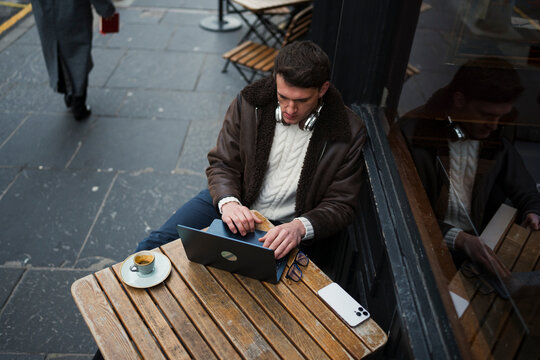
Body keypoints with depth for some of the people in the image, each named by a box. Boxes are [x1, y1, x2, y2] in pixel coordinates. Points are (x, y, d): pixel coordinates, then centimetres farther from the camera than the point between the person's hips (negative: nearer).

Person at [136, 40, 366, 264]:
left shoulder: (349, 134, -14)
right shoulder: (248, 103, -7)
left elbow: (340, 205, -8)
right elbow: (222, 163, 0)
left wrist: (300, 226, -28)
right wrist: (227, 201, -23)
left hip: (284, 226, -2)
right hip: (235, 203, 3)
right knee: (152, 248, -9)